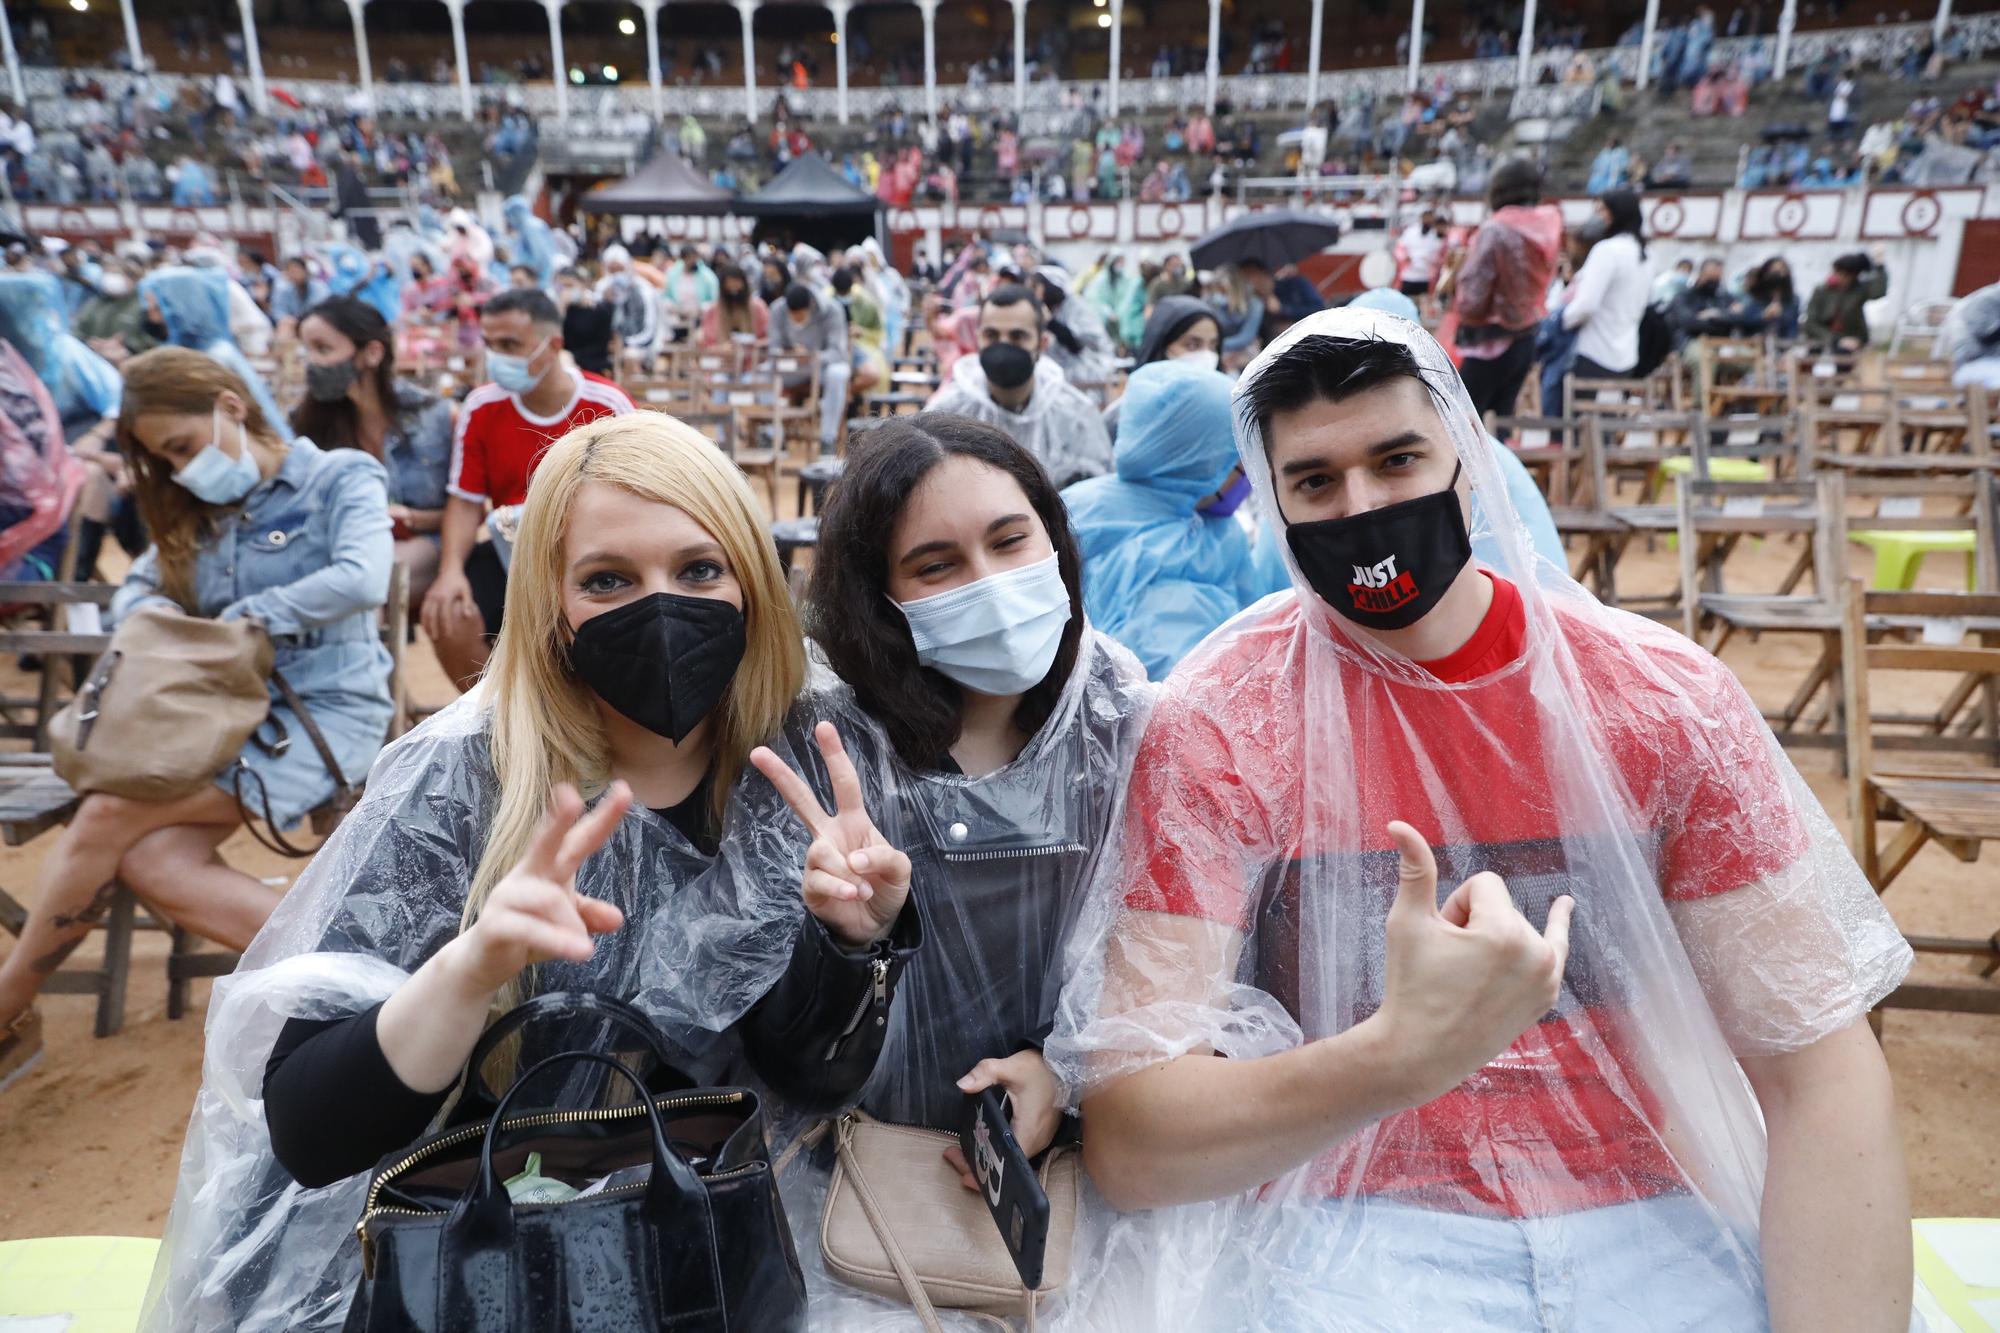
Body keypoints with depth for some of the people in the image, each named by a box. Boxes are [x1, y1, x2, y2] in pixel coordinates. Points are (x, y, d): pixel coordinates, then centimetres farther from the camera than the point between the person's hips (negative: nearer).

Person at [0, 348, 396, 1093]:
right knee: (151, 865, -21)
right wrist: (162, 615, -7)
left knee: (110, 815, -19)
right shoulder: (203, 509, 19)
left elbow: (362, 581, -21)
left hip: (325, 711, -7)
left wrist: (237, 619, -14)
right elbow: (135, 590, 17)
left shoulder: (341, 478, -3)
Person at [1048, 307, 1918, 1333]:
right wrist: (1403, 1053, -33)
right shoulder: (1214, 727, -12)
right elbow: (1125, 1145, -18)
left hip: (1659, 1216, 4)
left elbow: (1817, 1066, -3)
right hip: (1342, 1221, -3)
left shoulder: (1665, 694, -4)